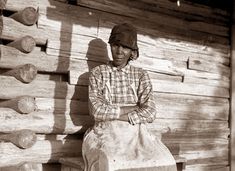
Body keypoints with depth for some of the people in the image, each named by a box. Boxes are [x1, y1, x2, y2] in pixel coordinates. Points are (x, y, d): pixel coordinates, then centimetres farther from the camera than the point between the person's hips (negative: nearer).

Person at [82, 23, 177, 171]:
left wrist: (111, 114, -7)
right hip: (107, 132, -1)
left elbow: (150, 113, -1)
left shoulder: (141, 75, 11)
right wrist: (134, 108, -4)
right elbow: (97, 110, -5)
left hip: (136, 131, 2)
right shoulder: (98, 73, 9)